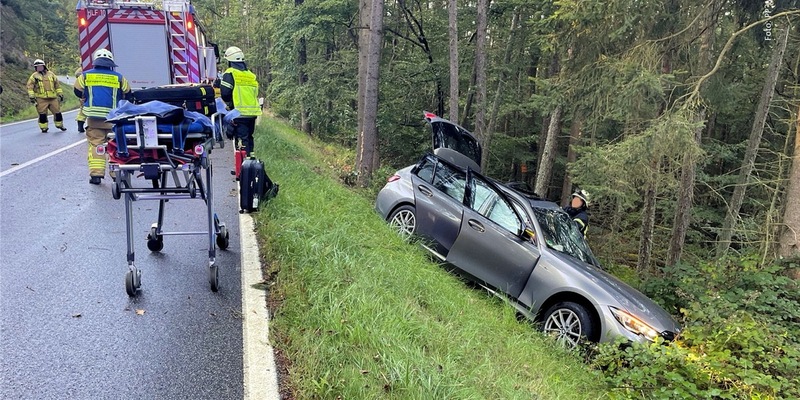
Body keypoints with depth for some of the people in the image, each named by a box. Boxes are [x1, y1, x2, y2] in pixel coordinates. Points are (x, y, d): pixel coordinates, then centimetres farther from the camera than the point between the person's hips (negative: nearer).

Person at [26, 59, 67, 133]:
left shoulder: (51, 74, 12)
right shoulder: (34, 76, 3)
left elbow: (57, 85, 18)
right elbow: (30, 86, 0)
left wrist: (60, 94, 16)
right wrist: (31, 96, -8)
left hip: (53, 98, 2)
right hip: (41, 99, -2)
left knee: (57, 112, 6)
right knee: (42, 114, -2)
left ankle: (60, 125, 24)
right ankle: (44, 128, 9)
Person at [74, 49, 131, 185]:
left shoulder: (85, 75, 6)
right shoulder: (118, 77, 3)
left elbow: (78, 92, 16)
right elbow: (127, 94, 13)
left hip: (94, 117, 0)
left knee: (95, 144, 4)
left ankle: (96, 174, -2)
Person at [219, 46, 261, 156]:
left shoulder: (230, 73, -5)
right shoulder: (251, 75, 17)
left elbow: (225, 93, -9)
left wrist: (228, 104, 9)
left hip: (240, 113, -6)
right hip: (253, 112, 7)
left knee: (242, 139, -6)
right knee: (249, 137, 17)